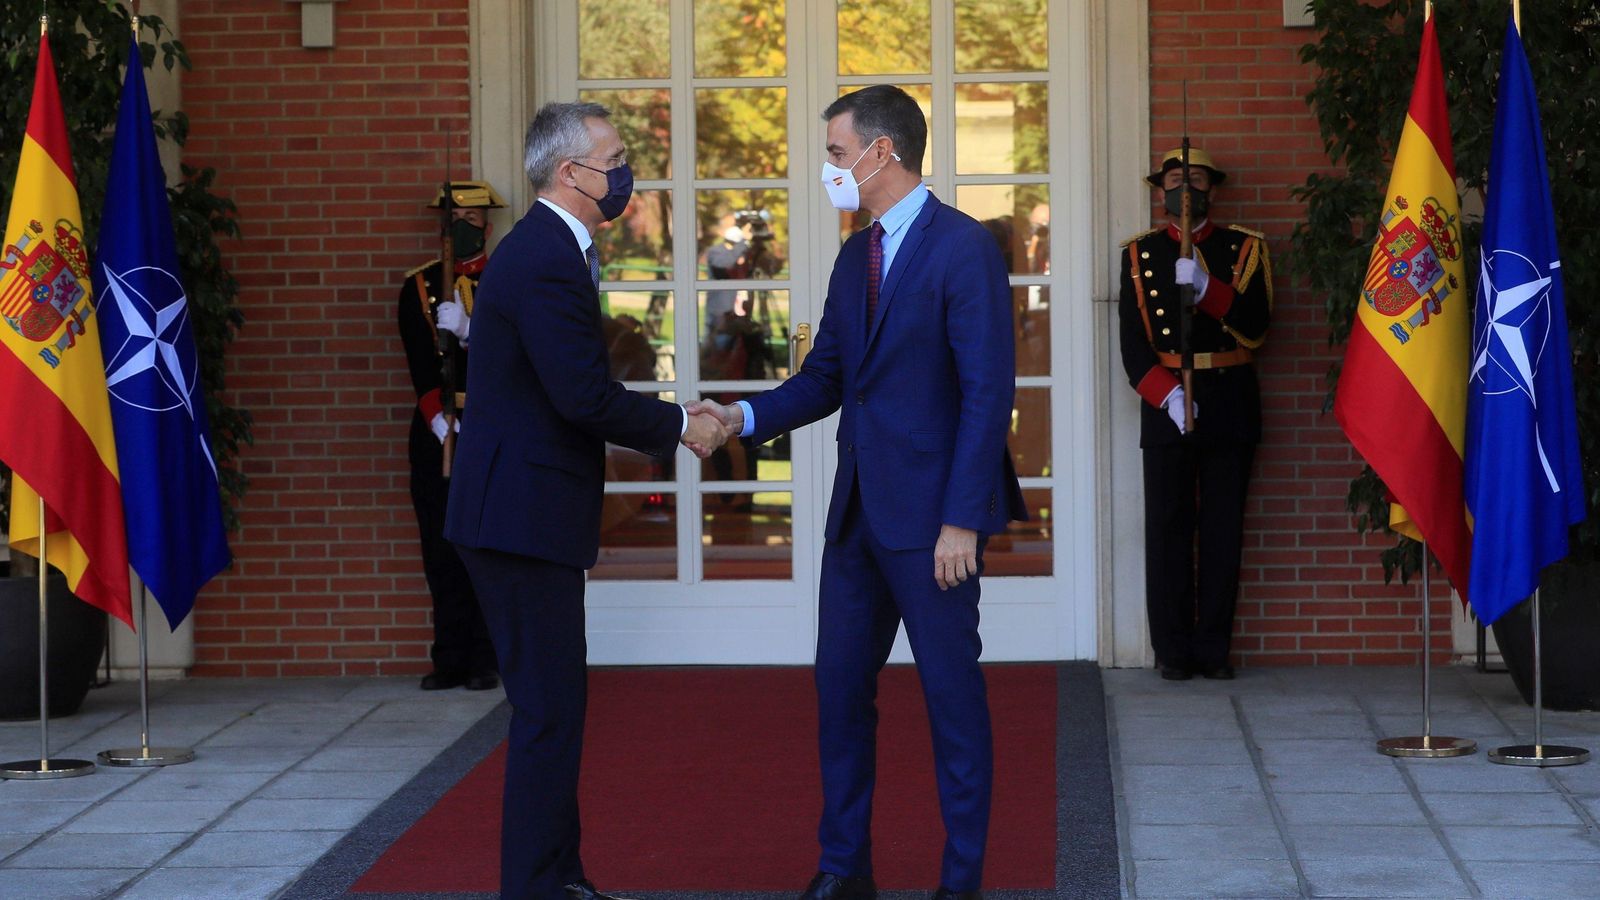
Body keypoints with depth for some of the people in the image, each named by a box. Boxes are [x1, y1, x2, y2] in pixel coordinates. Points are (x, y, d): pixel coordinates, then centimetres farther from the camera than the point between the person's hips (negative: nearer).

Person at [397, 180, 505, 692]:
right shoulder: (418, 288, 8)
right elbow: (421, 369, 0)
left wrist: (465, 328, -20)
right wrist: (443, 424, -12)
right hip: (435, 433, 2)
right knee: (442, 549, 2)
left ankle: (483, 661, 2)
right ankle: (450, 660, 9)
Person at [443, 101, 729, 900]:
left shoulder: (553, 250, 15)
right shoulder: (546, 262, -19)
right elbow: (586, 397, -24)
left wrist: (663, 427, 9)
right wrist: (678, 427, -10)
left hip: (524, 513, 11)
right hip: (523, 517, -11)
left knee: (554, 704, 17)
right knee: (549, 711, -6)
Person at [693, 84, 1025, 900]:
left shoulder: (962, 248, -11)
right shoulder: (855, 257, 14)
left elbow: (987, 392, -15)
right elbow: (825, 376, 14)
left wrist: (962, 520, -19)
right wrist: (746, 417, -5)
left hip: (930, 518, -8)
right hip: (858, 512, 8)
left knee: (952, 695, 2)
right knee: (840, 686, 11)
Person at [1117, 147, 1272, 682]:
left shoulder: (1244, 249, 8)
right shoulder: (1140, 254, 8)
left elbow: (1255, 325, -6)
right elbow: (1133, 342, 1)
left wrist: (1205, 287, -20)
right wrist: (1166, 394, -14)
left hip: (1230, 403, 0)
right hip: (1164, 403, 0)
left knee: (1222, 531, 1)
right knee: (1167, 529, -2)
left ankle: (1213, 647, 7)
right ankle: (1173, 650, 3)